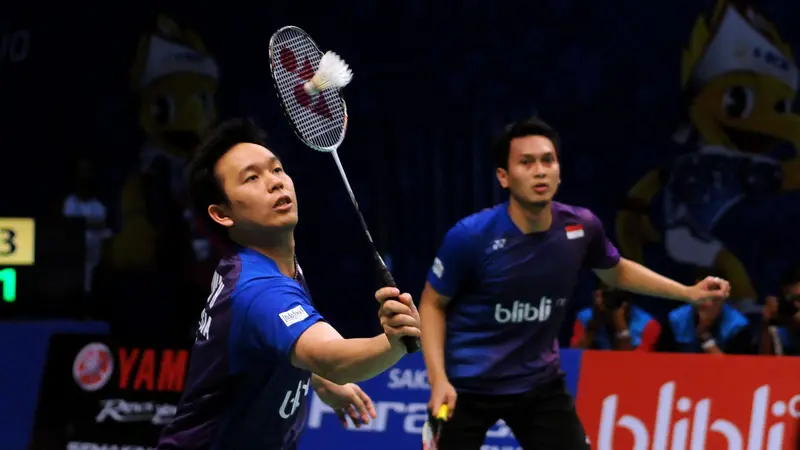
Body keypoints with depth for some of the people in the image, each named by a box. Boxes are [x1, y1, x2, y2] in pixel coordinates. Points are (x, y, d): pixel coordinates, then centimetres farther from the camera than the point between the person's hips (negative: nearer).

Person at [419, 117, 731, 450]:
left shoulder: (581, 228, -9)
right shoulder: (471, 236, -21)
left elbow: (615, 272, 15)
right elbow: (432, 305, -6)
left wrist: (688, 292, 9)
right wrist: (438, 379, -17)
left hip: (540, 383, 4)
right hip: (466, 386, -3)